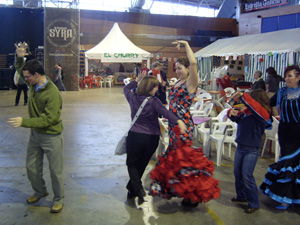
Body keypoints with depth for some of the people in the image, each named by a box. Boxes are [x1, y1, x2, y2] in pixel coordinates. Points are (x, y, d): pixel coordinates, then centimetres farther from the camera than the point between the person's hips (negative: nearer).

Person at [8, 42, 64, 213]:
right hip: (35, 134, 8)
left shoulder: (52, 93, -27)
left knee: (56, 171, 7)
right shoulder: (33, 84, -2)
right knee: (32, 168, 19)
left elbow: (49, 119, -30)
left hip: (51, 137, -8)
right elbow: (20, 69, 17)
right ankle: (40, 192, 44)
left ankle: (59, 200, 27)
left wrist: (24, 122, -34)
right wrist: (19, 57, -4)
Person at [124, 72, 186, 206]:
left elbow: (126, 88, 22)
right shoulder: (153, 101, -12)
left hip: (134, 135, 1)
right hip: (151, 138, -1)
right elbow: (165, 112, -29)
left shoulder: (133, 98, 0)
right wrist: (178, 121, -40)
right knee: (141, 165, 17)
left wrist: (137, 80, 18)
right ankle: (132, 191, 29)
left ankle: (138, 190, -4)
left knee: (132, 164, 15)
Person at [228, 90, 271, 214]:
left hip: (252, 150, -7)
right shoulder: (245, 111, 4)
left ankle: (254, 204, 8)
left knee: (247, 176, -7)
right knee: (237, 172, 16)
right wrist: (231, 113, -8)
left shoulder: (263, 113, -14)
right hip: (240, 146, 7)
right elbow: (236, 118, 14)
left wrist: (242, 96, -38)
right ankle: (241, 196, 36)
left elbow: (255, 107, -34)